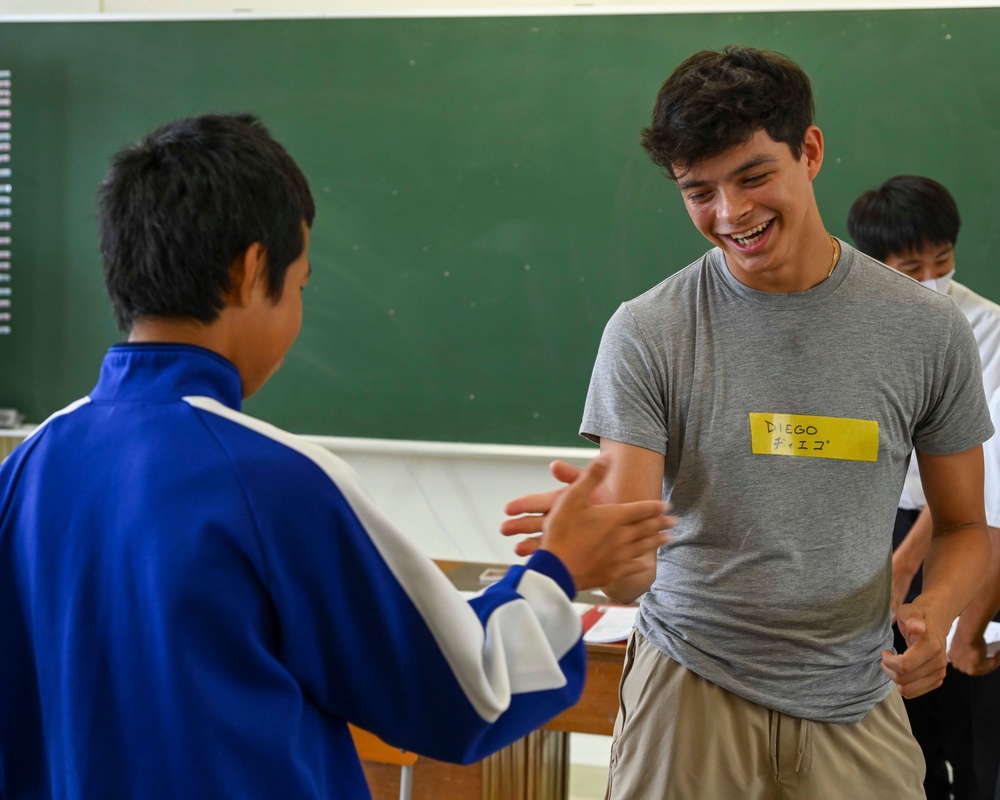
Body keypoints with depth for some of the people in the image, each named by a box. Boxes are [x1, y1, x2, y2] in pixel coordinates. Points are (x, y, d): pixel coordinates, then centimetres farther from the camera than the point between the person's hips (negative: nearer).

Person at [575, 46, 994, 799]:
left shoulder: (927, 329, -3)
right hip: (693, 687, -1)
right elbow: (631, 569, -13)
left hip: (854, 700, 2)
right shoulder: (647, 333, -9)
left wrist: (935, 611, -14)